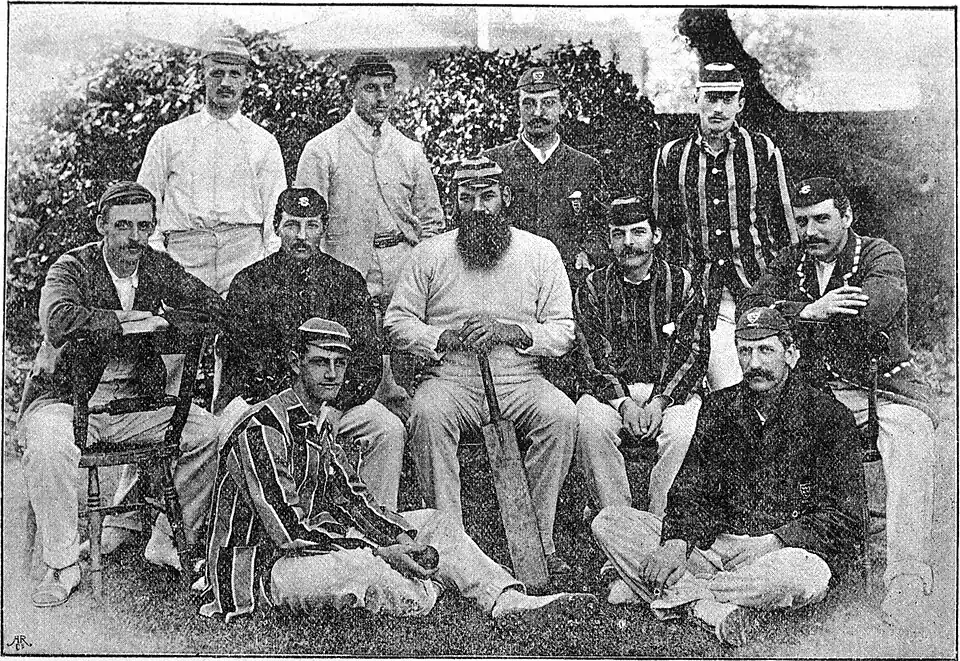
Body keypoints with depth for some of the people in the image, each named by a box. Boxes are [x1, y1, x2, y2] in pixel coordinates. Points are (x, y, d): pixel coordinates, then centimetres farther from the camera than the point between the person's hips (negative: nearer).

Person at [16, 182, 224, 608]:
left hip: (135, 398, 4)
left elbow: (212, 307, 4)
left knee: (207, 430, -12)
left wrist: (163, 324, -12)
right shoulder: (72, 268, -10)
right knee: (47, 449, -34)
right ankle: (63, 565, -15)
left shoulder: (158, 268, 5)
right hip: (65, 397, -4)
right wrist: (128, 323, -24)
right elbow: (58, 320, -30)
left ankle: (169, 542, 1)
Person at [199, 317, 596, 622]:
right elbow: (286, 529, -25)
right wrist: (380, 553, -23)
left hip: (320, 538, 9)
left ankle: (510, 602, -10)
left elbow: (350, 496, 9)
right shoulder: (263, 429, -21)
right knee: (356, 565, -38)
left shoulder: (323, 418, 9)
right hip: (265, 565, -9)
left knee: (434, 522, 3)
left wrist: (403, 539, -8)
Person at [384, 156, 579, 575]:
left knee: (562, 415, -29)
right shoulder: (430, 253, 8)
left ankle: (539, 541, -17)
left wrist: (512, 332, -13)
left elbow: (563, 333, 4)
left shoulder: (540, 252, 7)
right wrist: (445, 338, -11)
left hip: (520, 381, 1)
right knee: (427, 413, -33)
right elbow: (396, 321, 6)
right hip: (451, 380, 0)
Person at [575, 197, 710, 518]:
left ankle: (657, 523, -20)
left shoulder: (682, 284, 5)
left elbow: (693, 353, -1)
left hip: (670, 392, 0)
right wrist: (623, 402, -17)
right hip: (612, 392, 1)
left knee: (680, 428, -34)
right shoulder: (593, 288, 8)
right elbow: (595, 357, 0)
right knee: (589, 423, -32)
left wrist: (659, 401, -16)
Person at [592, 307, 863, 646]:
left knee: (809, 574, -40)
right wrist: (677, 541, -16)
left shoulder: (828, 416, -3)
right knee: (609, 521, -11)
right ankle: (711, 608, -29)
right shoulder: (718, 406, 10)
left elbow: (840, 520, -7)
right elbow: (691, 488, 5)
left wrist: (771, 544, -21)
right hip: (712, 542, 4)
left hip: (785, 548, -3)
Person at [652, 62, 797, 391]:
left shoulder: (763, 150, 5)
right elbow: (660, 228, 14)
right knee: (727, 396, -8)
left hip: (758, 281, 0)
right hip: (699, 287, 0)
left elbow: (784, 222, 10)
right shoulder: (671, 155, 8)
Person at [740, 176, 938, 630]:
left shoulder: (880, 256, -1)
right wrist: (811, 309, -18)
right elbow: (751, 310, -1)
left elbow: (875, 308, -22)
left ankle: (907, 579, -33)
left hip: (884, 385, -3)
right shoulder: (791, 263, 14)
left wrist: (797, 311, -15)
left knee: (907, 432, -33)